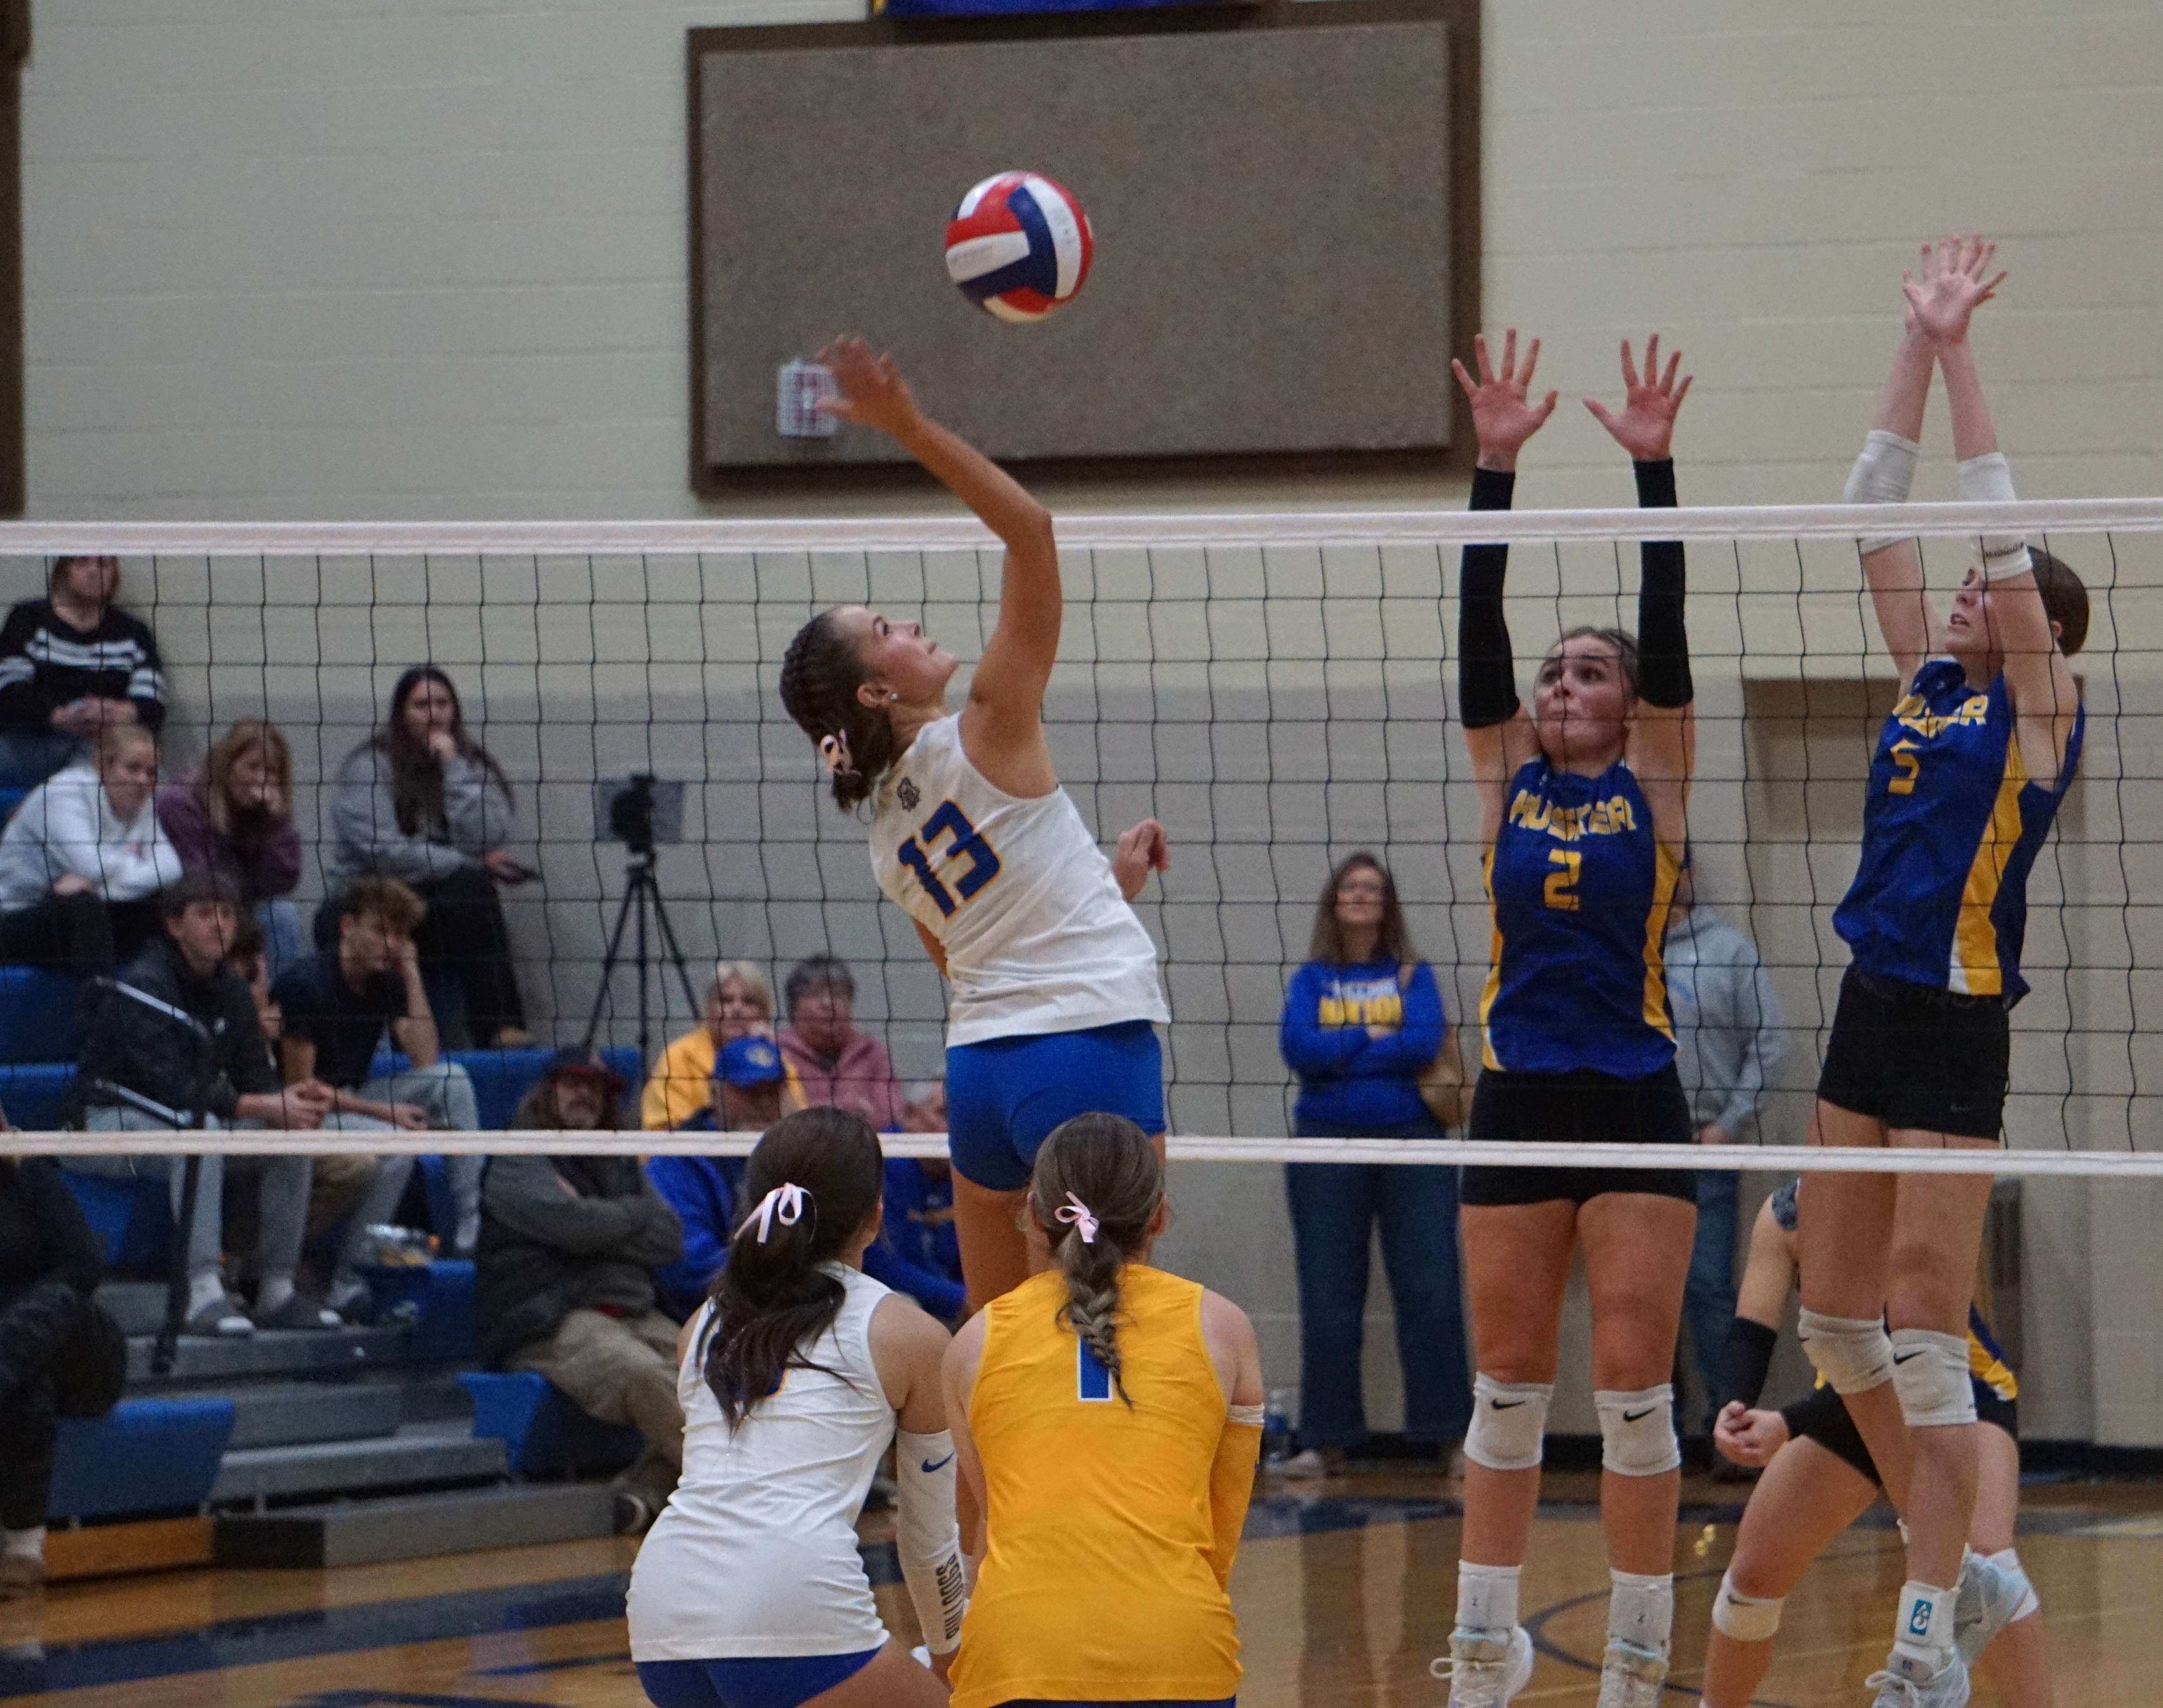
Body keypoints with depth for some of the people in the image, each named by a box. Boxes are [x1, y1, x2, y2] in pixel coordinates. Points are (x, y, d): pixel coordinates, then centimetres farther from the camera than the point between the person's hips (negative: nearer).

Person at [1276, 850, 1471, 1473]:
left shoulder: (1413, 976, 9)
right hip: (1327, 1143, 1)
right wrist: (1374, 1037, -6)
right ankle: (1325, 1440, 9)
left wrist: (1338, 1051, -7)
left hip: (1411, 1142, -1)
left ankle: (1452, 1437, -2)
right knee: (1329, 1301, 2)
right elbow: (1298, 1049, -6)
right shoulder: (1311, 981, 10)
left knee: (1431, 1296, -6)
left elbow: (1426, 1043, -8)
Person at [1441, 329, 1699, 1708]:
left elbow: (1669, 631, -5)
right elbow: (1478, 629, 2)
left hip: (1635, 1099, -3)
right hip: (1519, 1102, 3)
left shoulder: (1653, 788, 4)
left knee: (1634, 1380, -4)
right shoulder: (1510, 783, 10)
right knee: (1508, 1382, 8)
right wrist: (1497, 466, -6)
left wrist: (1655, 466, -12)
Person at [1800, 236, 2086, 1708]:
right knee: (1836, 1314, 9)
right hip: (1870, 1015, 8)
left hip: (1957, 1032, -8)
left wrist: (1959, 355, -12)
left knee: (1924, 1328, -10)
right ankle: (1951, 1551, 23)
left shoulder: (2038, 709, -5)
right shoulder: (1931, 684, 12)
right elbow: (1880, 518, 12)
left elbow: (2001, 535, -13)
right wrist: (1917, 351, 8)